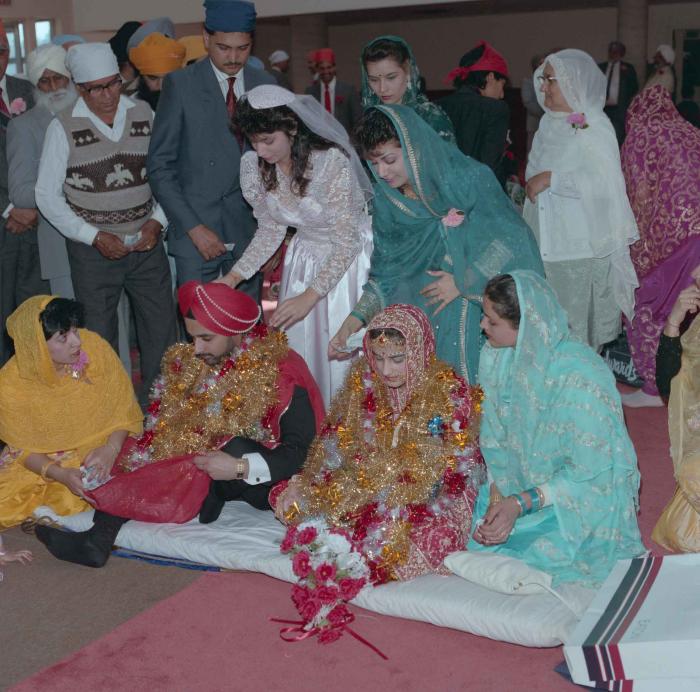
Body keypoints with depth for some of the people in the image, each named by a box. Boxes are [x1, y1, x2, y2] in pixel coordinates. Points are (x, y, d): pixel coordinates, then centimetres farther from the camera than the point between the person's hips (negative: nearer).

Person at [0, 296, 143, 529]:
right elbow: (24, 449, -8)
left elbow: (123, 406, -6)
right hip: (44, 464, 0)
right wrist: (61, 474, -27)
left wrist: (111, 448, -24)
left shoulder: (94, 347, -18)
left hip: (98, 450, 0)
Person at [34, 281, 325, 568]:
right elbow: (168, 422, 5)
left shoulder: (283, 374, -17)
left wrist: (239, 467, -30)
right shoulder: (193, 363, 1)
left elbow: (301, 452, -19)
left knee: (233, 445, -36)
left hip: (270, 482, -6)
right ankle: (98, 539, -25)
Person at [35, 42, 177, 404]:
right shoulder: (63, 128, -6)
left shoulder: (145, 114, 1)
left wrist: (157, 221, -8)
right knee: (100, 339, 6)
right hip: (93, 250, -2)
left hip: (146, 244, 2)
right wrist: (95, 237, -11)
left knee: (161, 333, 6)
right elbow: (47, 195, -3)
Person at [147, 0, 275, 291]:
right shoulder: (180, 84, -3)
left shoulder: (265, 85, 7)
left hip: (250, 228, 3)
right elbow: (160, 166, -4)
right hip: (195, 231, -3)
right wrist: (193, 227, -12)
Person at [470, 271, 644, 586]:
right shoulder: (498, 357, -8)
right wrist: (497, 499, -15)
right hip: (518, 484, 6)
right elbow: (494, 439, -1)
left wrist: (520, 504, -25)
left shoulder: (580, 378, -28)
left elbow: (590, 474, -21)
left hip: (580, 501, -5)